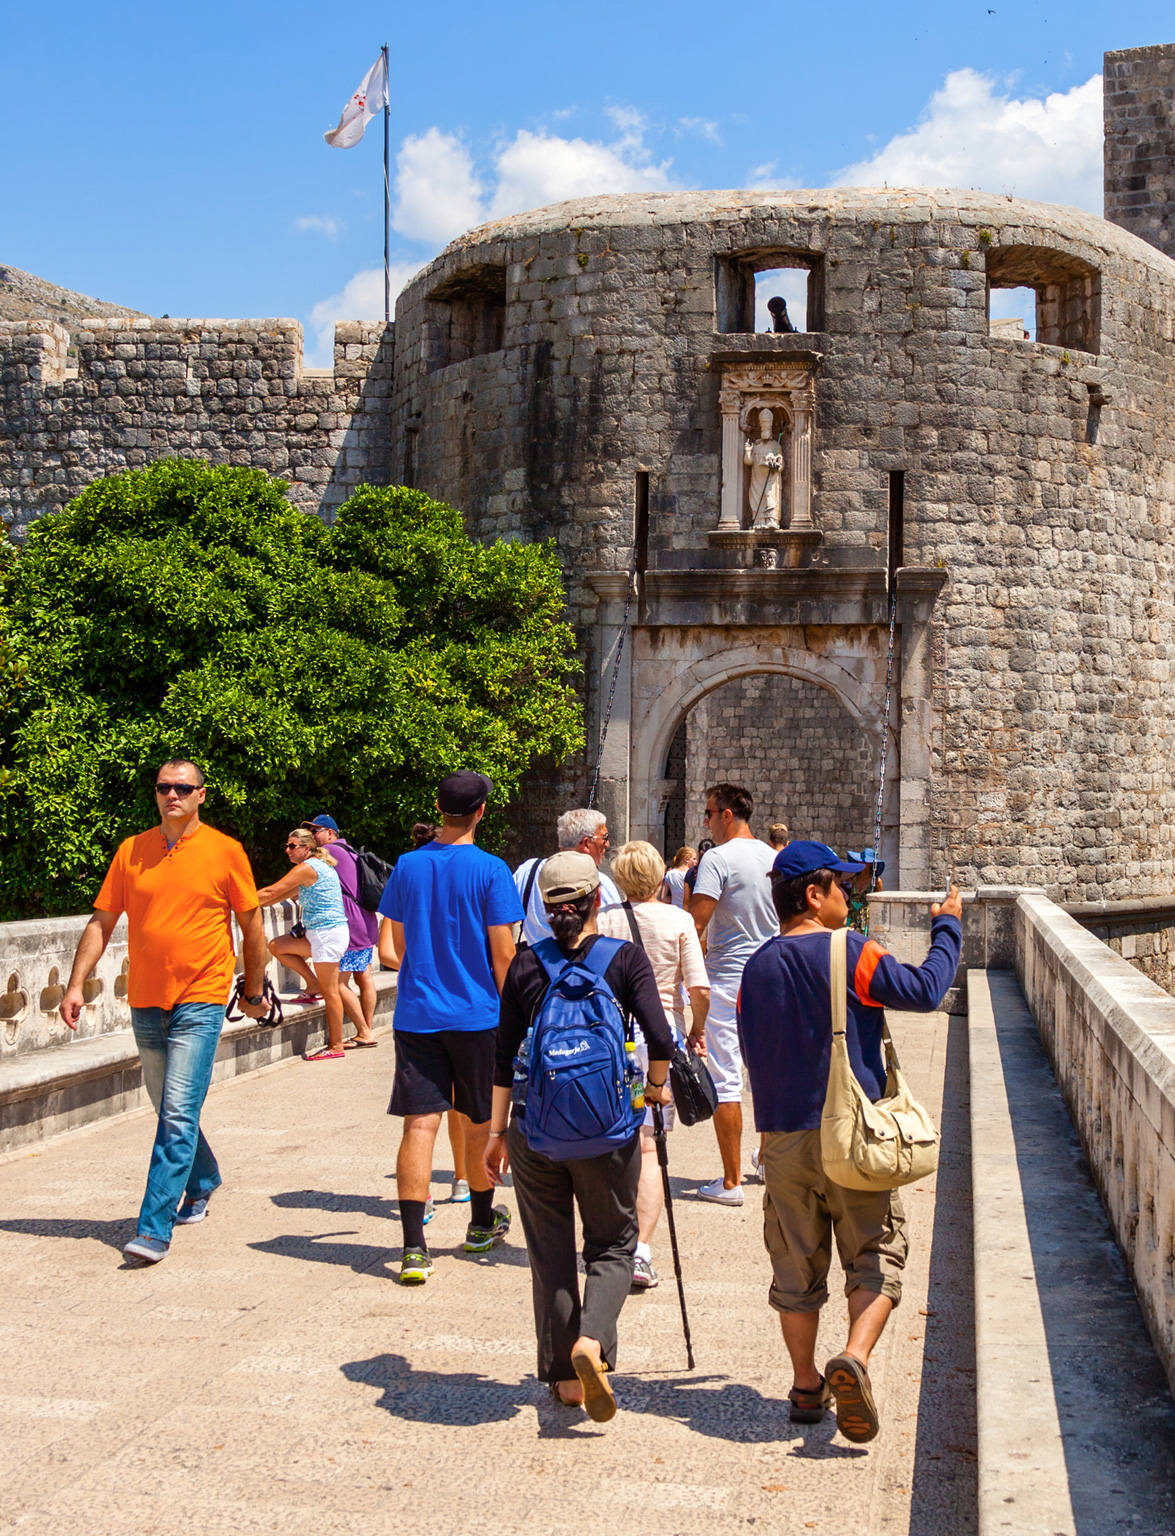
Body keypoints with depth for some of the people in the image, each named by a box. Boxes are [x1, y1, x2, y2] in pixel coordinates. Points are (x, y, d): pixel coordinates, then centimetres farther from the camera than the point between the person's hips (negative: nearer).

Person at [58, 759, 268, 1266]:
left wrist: (254, 990, 10)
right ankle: (201, 1185, 40)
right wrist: (75, 985, -1)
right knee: (170, 1110, 17)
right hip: (146, 1001, 4)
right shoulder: (131, 851, 5)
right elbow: (101, 922, 8)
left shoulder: (225, 851, -3)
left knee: (179, 1114, -12)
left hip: (200, 1001, -4)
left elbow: (252, 926, 5)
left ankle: (155, 1228, -12)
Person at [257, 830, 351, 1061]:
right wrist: (255, 902, 19)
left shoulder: (307, 868, -11)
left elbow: (272, 892, -12)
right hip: (320, 934, 10)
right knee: (277, 946, 8)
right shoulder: (322, 865, 18)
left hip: (327, 933, -10)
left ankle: (336, 1047, -1)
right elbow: (290, 894, 21)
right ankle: (313, 985, 11)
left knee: (329, 991, -5)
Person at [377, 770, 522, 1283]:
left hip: (416, 1014, 2)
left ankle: (413, 1246, -11)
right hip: (477, 1014, -2)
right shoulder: (490, 871, -8)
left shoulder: (408, 866, 3)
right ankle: (481, 1225, 32)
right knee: (479, 1123, 15)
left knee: (420, 1124, -2)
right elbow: (502, 957, -8)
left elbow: (390, 947, 9)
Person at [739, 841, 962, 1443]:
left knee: (796, 1267, 13)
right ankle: (854, 1358, -16)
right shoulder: (852, 953, -11)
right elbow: (926, 989, -5)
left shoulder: (757, 968, 5)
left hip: (784, 1139, 4)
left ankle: (806, 1386, 20)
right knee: (876, 1257, 5)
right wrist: (947, 928, 8)